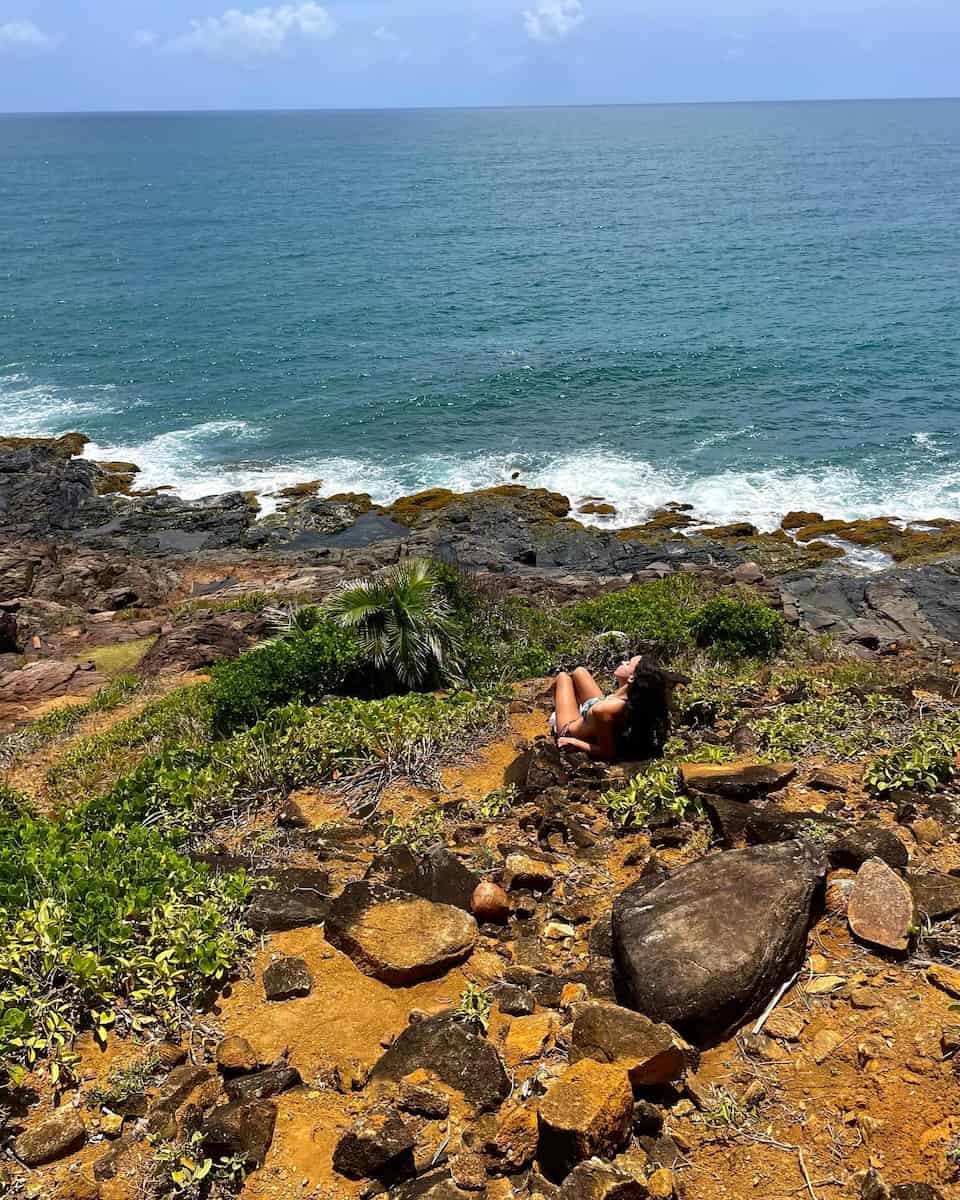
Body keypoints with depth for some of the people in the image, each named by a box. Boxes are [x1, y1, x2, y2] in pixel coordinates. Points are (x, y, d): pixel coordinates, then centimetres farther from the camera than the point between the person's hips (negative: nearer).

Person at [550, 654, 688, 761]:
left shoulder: (603, 710, -50)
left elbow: (607, 752, -37)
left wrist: (573, 743, -28)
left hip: (570, 730, -5)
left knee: (563, 676, 18)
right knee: (579, 671, 23)